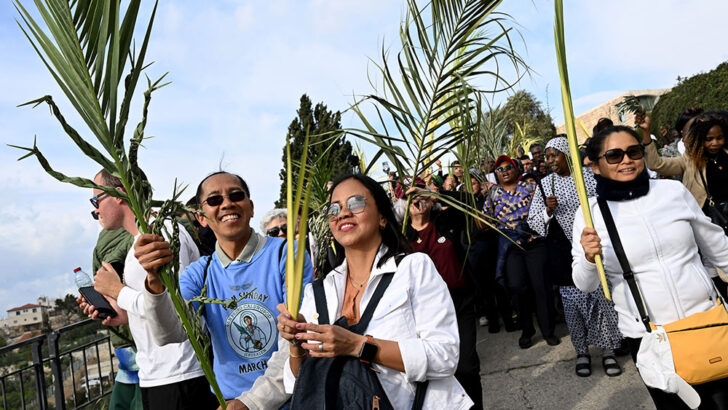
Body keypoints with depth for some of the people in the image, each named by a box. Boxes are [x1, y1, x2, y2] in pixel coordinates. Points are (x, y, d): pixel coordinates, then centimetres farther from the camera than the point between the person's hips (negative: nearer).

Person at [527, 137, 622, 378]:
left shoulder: (589, 177, 1)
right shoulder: (545, 184, 4)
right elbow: (533, 222, 4)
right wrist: (548, 210, -14)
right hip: (564, 253, 1)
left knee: (602, 295, 2)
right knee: (572, 299, 5)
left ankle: (608, 350, 19)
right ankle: (581, 351, 21)